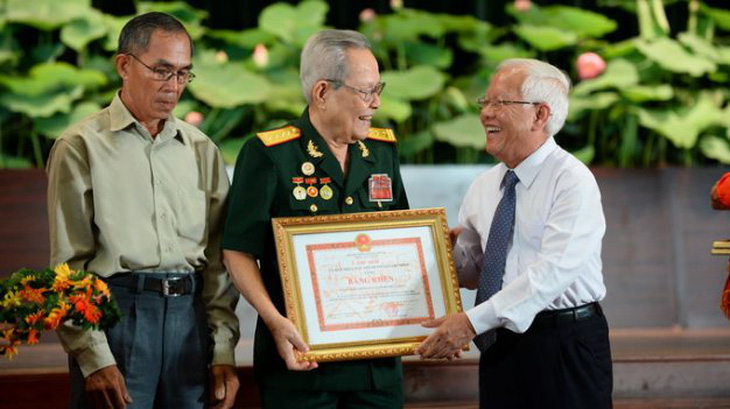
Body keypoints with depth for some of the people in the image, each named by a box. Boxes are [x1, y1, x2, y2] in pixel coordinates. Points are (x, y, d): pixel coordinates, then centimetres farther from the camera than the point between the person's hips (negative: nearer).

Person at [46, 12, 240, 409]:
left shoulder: (201, 150, 13)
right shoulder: (82, 147, 1)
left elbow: (219, 257, 12)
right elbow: (69, 264, -3)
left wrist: (223, 353, 4)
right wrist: (94, 358, -11)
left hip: (191, 314, 4)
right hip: (114, 312, -4)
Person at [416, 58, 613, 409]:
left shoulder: (573, 182, -11)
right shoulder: (483, 187, 12)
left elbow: (552, 271, -21)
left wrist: (474, 321, -25)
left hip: (566, 347, -6)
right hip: (499, 347, 6)